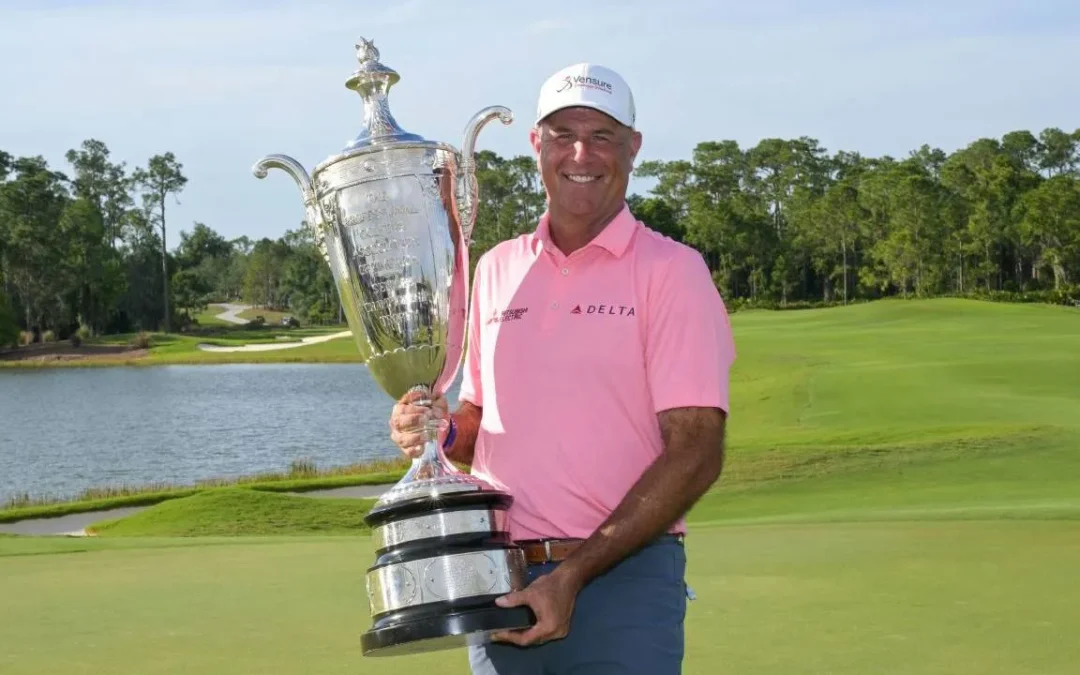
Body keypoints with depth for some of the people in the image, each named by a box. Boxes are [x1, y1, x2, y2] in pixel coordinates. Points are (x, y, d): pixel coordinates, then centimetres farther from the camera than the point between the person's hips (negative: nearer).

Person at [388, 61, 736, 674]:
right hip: (500, 587, 4)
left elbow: (697, 455, -10)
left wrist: (575, 573, -16)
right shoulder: (497, 268, 12)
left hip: (623, 580, -4)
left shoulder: (673, 271, -3)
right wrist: (444, 430, -1)